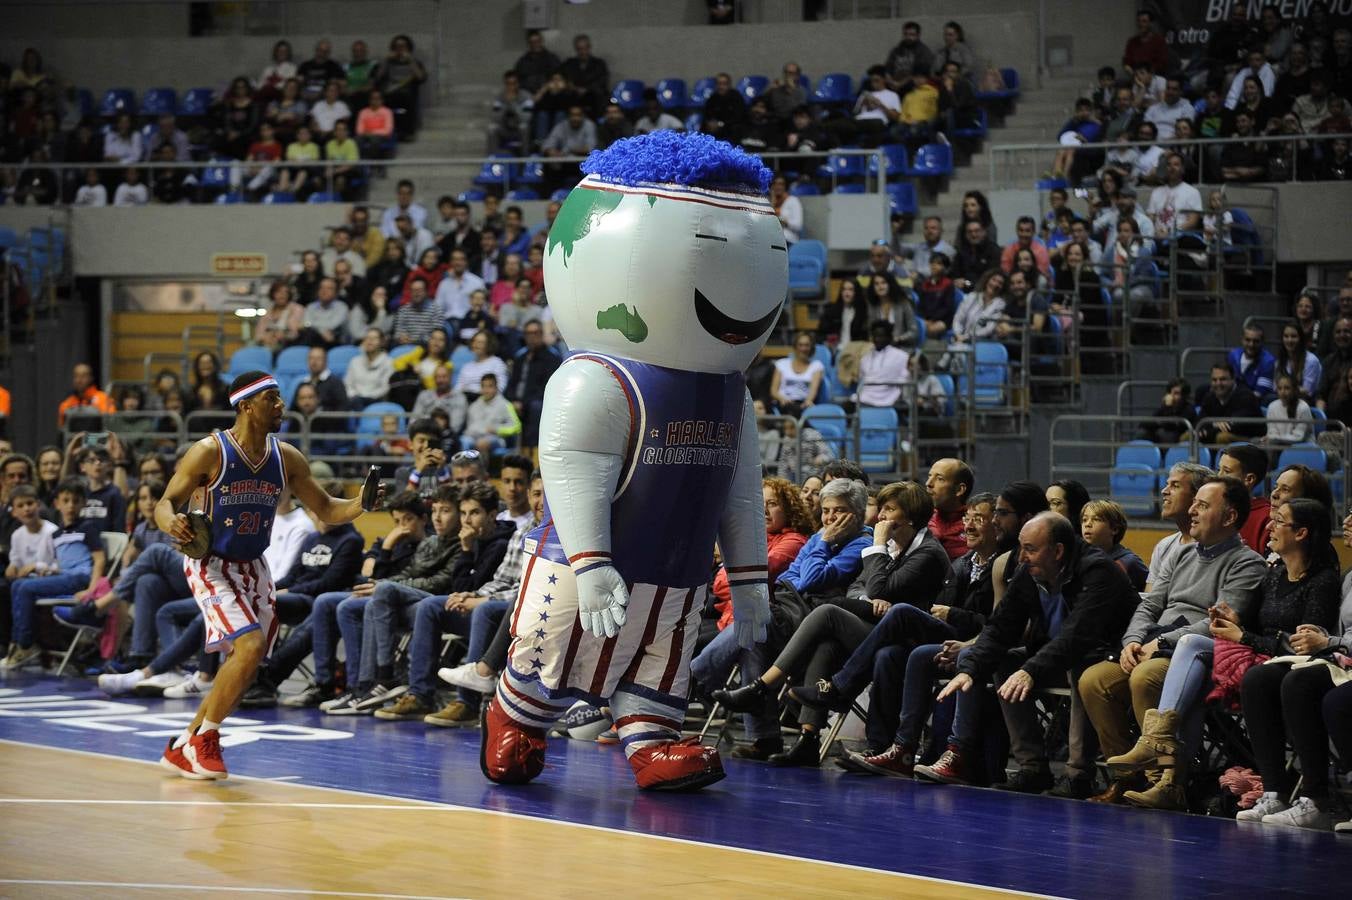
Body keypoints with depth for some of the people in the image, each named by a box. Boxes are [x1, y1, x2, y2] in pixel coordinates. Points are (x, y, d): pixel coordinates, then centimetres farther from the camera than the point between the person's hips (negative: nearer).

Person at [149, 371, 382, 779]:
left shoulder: (286, 458, 0)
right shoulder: (209, 452, -15)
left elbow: (326, 509, 7)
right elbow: (165, 503, -11)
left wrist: (359, 505, -14)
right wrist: (171, 523, -35)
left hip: (253, 567, 6)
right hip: (212, 564, -6)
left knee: (244, 663, 6)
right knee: (251, 646, -23)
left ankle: (183, 747, 20)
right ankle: (204, 739, -7)